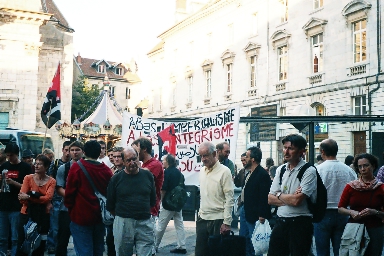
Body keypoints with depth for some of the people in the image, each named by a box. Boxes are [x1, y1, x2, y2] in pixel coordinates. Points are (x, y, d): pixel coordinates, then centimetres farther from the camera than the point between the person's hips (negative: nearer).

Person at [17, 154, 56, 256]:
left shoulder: (51, 181, 0)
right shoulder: (28, 178, -1)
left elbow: (48, 198, -15)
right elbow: (22, 198, -9)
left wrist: (29, 196, -20)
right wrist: (41, 199, -16)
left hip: (43, 216, 1)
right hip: (27, 214, 0)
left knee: (40, 245, 9)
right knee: (22, 244, -1)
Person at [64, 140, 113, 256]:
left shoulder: (77, 167, -13)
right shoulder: (106, 170, -3)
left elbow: (69, 192, -9)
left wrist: (70, 209, 7)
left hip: (81, 216, -4)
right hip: (100, 216, 4)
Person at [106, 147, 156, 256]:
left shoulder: (148, 175, 5)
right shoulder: (116, 179, 0)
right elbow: (110, 205, 5)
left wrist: (143, 213, 12)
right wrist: (121, 215, 10)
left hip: (145, 223, 1)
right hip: (123, 223, -1)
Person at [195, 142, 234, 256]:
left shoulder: (224, 171, -10)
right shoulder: (202, 171, 10)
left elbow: (229, 199, -12)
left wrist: (227, 223, -14)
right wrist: (200, 212, 15)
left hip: (218, 220, -6)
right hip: (202, 219, 6)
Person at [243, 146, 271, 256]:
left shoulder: (263, 174, -17)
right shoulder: (250, 173, 12)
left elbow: (264, 197, -21)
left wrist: (262, 217, -22)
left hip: (256, 218, -10)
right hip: (249, 216, 10)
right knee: (247, 246, 17)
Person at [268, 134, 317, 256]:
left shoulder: (309, 171, -10)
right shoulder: (280, 169, 9)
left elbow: (297, 200, -20)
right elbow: (270, 199, 6)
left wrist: (279, 195, -3)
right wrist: (290, 199, -9)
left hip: (300, 224, -6)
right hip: (281, 222, 6)